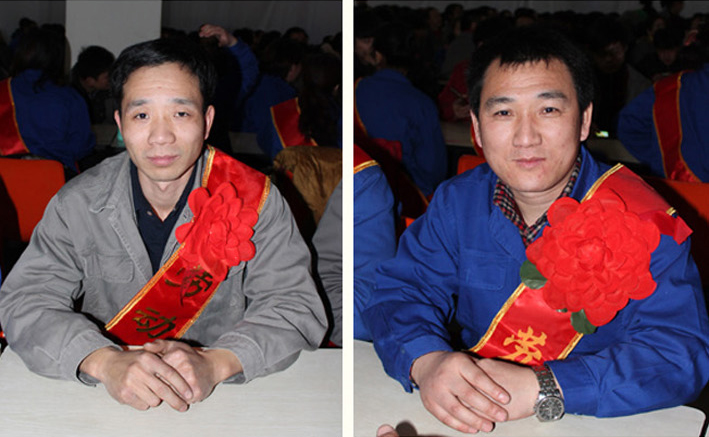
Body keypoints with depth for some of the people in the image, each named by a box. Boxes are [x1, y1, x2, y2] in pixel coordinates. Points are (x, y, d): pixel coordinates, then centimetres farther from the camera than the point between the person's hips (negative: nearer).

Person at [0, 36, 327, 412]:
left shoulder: (255, 201, -6)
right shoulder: (77, 204, -2)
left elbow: (298, 309, -9)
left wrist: (214, 363, -28)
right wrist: (105, 362, -26)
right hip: (107, 398, 1)